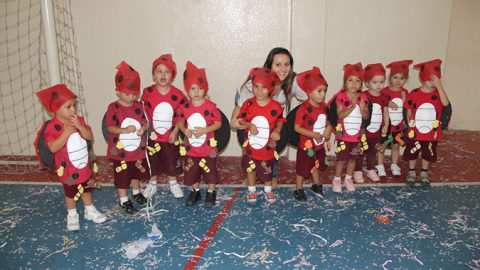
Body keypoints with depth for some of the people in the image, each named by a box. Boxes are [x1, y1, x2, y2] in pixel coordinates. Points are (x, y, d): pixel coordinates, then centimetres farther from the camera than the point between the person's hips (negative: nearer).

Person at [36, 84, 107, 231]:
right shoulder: (52, 127, -21)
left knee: (86, 189, 20)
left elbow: (90, 137, -10)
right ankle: (72, 215, 33)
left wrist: (80, 127, -26)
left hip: (84, 165, 4)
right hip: (68, 169, -4)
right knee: (71, 193, 14)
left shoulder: (79, 120, -5)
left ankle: (90, 211, 37)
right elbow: (53, 148, -29)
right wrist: (66, 133, -36)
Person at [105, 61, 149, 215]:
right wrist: (125, 130, -32)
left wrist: (143, 128, -18)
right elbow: (109, 127, -17)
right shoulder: (113, 108, -16)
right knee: (122, 176, 9)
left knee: (137, 172, 23)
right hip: (120, 151, -4)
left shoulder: (139, 106, -3)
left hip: (138, 148, 4)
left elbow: (145, 121, 4)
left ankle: (136, 192, 48)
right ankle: (124, 200, 27)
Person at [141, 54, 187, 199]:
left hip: (170, 136, 0)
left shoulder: (177, 94, -12)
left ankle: (173, 183, 36)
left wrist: (175, 131, -10)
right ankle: (152, 184, 37)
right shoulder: (147, 92, -11)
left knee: (172, 160, 14)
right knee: (153, 161, 16)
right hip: (152, 136, 0)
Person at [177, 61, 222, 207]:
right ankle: (195, 192, 38)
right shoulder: (185, 107, -5)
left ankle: (211, 193, 32)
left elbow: (218, 123, -10)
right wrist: (184, 130, -15)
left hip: (208, 148, -3)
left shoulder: (211, 106, -14)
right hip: (191, 148, 3)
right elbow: (180, 122, 6)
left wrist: (204, 130, -22)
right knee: (191, 172, 16)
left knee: (210, 171, 11)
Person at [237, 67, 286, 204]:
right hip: (250, 145, 1)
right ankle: (252, 191, 36)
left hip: (267, 147, 0)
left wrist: (277, 131, -15)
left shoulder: (275, 106, -12)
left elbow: (280, 121, 3)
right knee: (250, 169, 16)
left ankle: (268, 191, 40)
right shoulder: (248, 104, -11)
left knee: (267, 171, 17)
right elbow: (240, 119, -3)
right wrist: (248, 124, -22)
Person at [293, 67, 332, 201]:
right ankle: (299, 190, 27)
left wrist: (329, 127, -9)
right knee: (303, 169, 9)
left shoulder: (323, 106, -2)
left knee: (316, 165, 26)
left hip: (319, 145, 7)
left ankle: (316, 185, 47)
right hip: (306, 146, -7)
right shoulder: (303, 109, -25)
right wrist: (313, 134, -26)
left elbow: (326, 120, 13)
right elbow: (297, 127, -23)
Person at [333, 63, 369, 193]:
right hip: (344, 135, -4)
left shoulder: (362, 97, 1)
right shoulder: (341, 96, -10)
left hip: (358, 135, 4)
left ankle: (348, 178, 32)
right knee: (342, 159, 2)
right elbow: (340, 115, -19)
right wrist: (352, 107, -30)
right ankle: (337, 179, 21)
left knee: (353, 158, 13)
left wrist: (362, 109, -20)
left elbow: (366, 116, 0)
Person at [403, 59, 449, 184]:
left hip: (432, 132, 1)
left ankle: (424, 173, 35)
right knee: (412, 153, 14)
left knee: (428, 154, 16)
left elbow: (446, 103, -28)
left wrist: (439, 86, -30)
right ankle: (411, 172, 33)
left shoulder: (438, 93, -6)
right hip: (415, 132, -1)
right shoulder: (414, 93, -8)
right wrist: (410, 123, -4)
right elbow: (409, 111, 2)